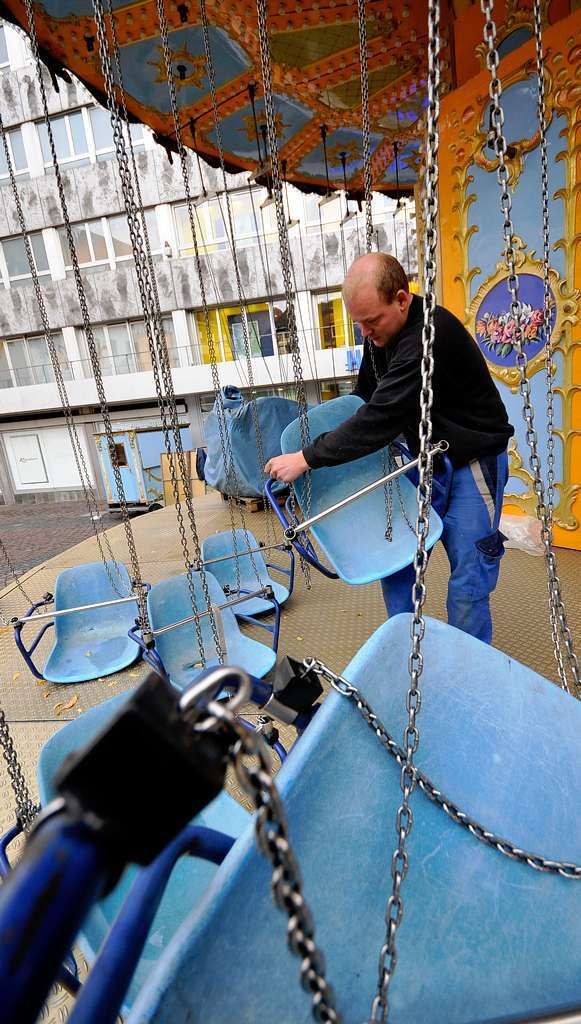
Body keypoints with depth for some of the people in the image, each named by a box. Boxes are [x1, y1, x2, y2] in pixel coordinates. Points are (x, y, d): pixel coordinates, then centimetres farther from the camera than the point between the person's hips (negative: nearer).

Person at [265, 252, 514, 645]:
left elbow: (381, 417, -33)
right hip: (425, 460, 8)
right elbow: (364, 399, 13)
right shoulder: (381, 332, 0)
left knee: (468, 581, -2)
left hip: (472, 462, -8)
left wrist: (307, 458, -28)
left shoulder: (431, 335, -28)